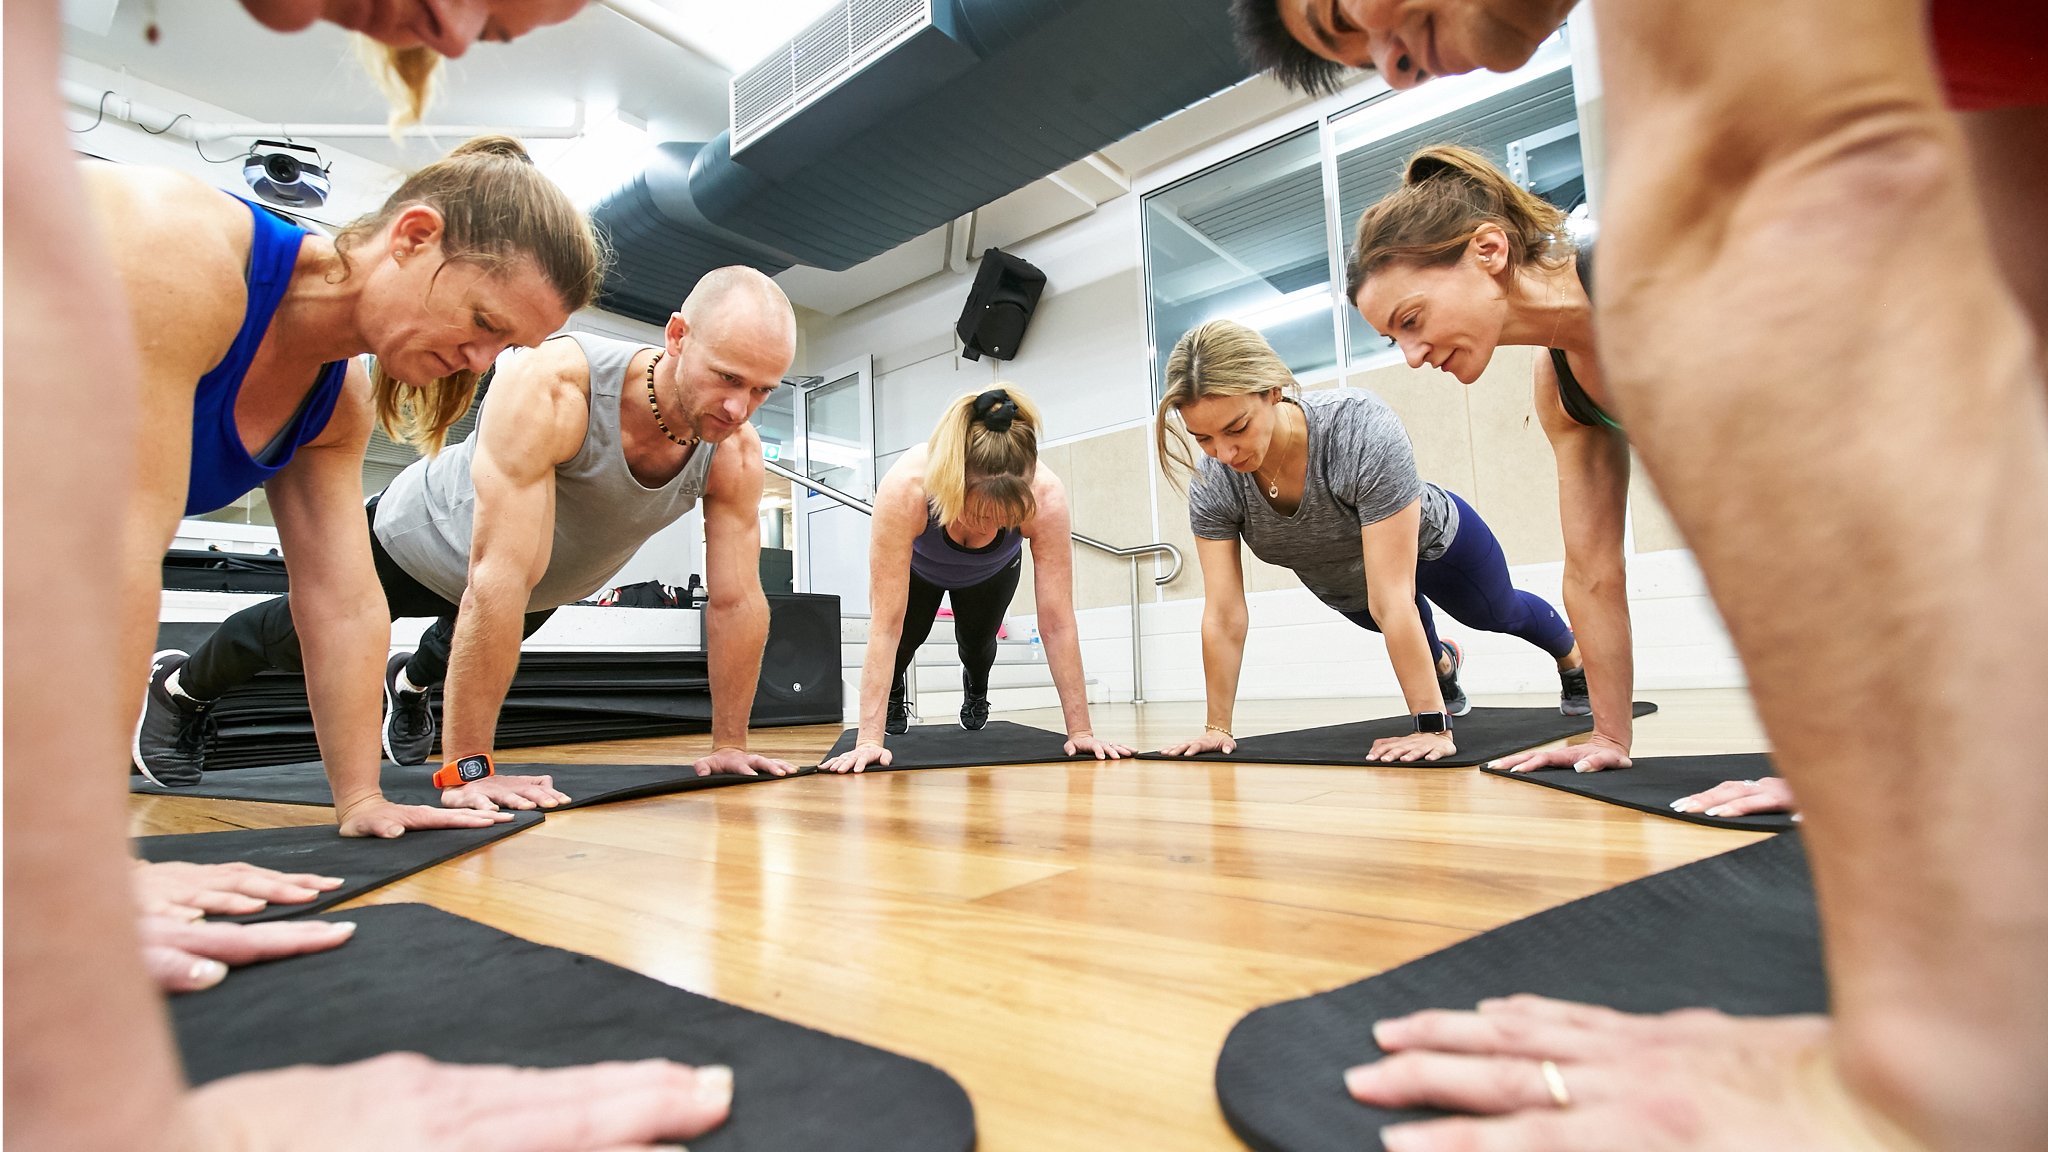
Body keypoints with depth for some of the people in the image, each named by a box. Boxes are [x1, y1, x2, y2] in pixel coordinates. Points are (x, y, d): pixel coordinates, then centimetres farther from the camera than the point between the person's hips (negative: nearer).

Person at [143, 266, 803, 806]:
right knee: (304, 634, 23)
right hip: (423, 536, -4)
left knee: (481, 649, 35)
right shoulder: (549, 389, -45)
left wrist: (729, 744, -19)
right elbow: (497, 581, -48)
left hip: (544, 589, 4)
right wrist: (467, 767, -46)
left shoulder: (735, 454, -30)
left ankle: (409, 683, 70)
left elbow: (737, 600, -23)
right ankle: (182, 687, 56)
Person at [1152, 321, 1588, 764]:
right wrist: (1217, 728, -26)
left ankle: (1572, 656, 62)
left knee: (1498, 612, 28)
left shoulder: (1364, 433, -46)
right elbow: (1223, 616, -29)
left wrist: (1433, 727, -42)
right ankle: (1443, 664, 67)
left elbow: (1392, 600, -46)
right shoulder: (1211, 486, -34)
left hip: (1432, 541, -2)